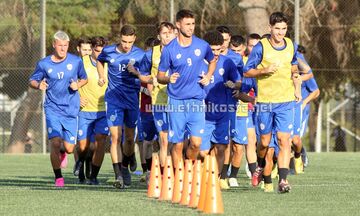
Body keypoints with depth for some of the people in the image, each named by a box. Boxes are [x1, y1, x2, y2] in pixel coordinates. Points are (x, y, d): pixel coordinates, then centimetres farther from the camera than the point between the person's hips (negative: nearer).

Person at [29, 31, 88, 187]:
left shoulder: (76, 61, 0)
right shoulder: (44, 64, -2)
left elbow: (84, 79, 14)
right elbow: (32, 81, 9)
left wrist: (78, 84, -8)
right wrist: (38, 85, -14)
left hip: (71, 110, 1)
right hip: (52, 108, -1)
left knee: (69, 148, 2)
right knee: (55, 142, -18)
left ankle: (60, 154, 41)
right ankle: (58, 177, -5)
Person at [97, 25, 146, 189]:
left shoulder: (140, 55, -3)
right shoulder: (108, 52, 0)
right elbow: (99, 61, 23)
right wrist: (101, 76, 10)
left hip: (132, 100, 1)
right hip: (114, 100, -1)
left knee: (129, 138, 10)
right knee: (115, 137, -10)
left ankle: (125, 167, 37)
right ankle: (118, 175, -14)